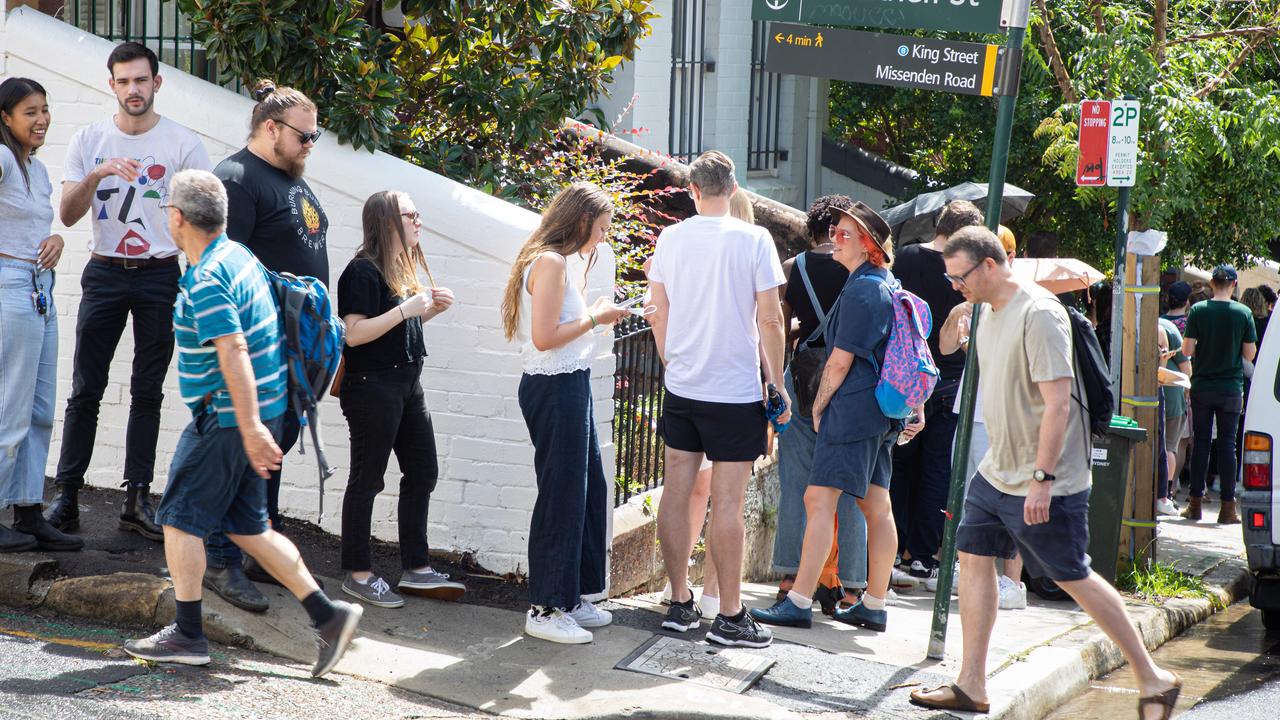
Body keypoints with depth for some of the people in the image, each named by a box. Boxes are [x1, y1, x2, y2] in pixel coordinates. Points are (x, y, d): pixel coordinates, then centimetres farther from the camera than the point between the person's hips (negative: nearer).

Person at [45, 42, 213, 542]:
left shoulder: (182, 144, 0)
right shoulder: (89, 140, 4)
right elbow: (68, 215, -1)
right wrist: (96, 175, -18)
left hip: (160, 275, -1)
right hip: (104, 273, 1)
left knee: (147, 393, 5)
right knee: (85, 391, -2)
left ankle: (137, 500, 9)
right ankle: (66, 498, 2)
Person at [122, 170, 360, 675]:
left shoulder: (206, 279, -19)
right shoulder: (237, 255, 12)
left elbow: (234, 351, -27)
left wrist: (250, 427, -31)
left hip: (227, 418, -10)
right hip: (254, 413, 10)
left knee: (181, 518, 1)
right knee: (246, 524, 13)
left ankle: (187, 635, 6)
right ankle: (327, 614, 9)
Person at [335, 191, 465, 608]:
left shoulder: (403, 268, 13)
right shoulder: (364, 271, -15)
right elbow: (354, 333, -21)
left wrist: (431, 308, 6)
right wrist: (407, 309, -24)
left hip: (406, 383, 9)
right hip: (371, 385, -9)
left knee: (423, 472, 11)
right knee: (368, 479, -1)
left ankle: (416, 569, 19)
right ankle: (358, 575, 8)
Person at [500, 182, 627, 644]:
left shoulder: (565, 261, 16)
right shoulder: (550, 262, -16)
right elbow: (544, 337, -22)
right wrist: (595, 318, -12)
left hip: (570, 385, 11)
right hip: (554, 389, -11)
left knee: (590, 489, 15)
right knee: (561, 496, -4)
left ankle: (572, 597, 25)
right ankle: (545, 610, 4)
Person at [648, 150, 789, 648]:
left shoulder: (670, 239, 2)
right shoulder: (753, 239, -8)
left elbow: (659, 315, 8)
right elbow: (769, 320, -9)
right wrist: (777, 383, 1)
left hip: (680, 387, 4)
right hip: (735, 392, -4)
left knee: (676, 494, 9)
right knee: (727, 504, -2)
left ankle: (680, 604, 15)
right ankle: (730, 616, 2)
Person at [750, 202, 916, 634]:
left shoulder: (861, 291, -15)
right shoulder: (890, 286, 15)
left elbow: (840, 360, -16)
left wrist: (819, 405, -5)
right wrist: (916, 407, 23)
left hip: (853, 407, -10)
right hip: (882, 411, 10)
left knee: (819, 499, -11)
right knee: (876, 506, 11)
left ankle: (799, 603, -13)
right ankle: (875, 607, 15)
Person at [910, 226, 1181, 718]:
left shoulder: (1039, 314, -20)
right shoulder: (990, 311, 9)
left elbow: (1057, 403, -24)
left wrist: (1042, 478, -26)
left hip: (1045, 481, -9)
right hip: (996, 471, 9)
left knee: (1074, 578, -1)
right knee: (973, 559, 5)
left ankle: (1153, 678, 10)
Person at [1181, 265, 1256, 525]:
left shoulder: (1198, 311, -6)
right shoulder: (1243, 313, -5)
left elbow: (1187, 350, -8)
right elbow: (1250, 354, -3)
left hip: (1202, 387, 0)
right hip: (1231, 388, 0)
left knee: (1200, 442, 8)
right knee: (1227, 445, 4)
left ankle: (1195, 504, 9)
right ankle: (1228, 507, 3)